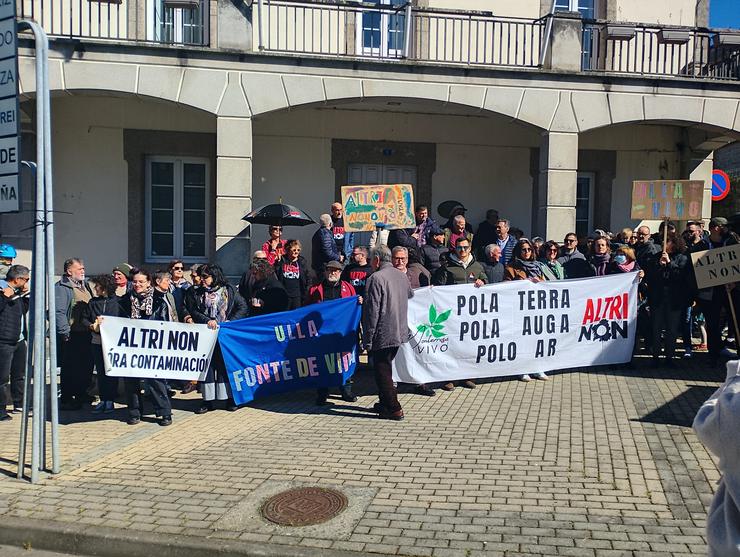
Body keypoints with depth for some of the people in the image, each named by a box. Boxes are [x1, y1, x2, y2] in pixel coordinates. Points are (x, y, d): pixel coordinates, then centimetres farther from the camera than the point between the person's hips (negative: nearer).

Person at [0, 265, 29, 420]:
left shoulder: (18, 291, 13)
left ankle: (19, 403, 32)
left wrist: (26, 294, 11)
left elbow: (25, 310, 22)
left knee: (19, 374, 19)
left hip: (19, 340, 9)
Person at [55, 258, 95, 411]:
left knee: (87, 364, 14)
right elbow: (59, 312, -18)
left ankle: (81, 394, 29)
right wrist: (65, 332, -21)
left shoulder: (85, 285, 15)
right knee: (70, 367, -1)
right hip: (71, 335, -8)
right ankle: (66, 399, 9)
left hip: (85, 332, 8)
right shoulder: (61, 287, -12)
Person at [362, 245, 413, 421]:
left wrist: (367, 340, -13)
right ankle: (385, 403, 29)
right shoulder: (402, 276, 10)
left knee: (383, 372, 1)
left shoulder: (376, 278, -15)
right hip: (400, 333, 8)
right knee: (386, 369, 20)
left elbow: (372, 312, -17)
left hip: (382, 336, -8)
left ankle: (394, 409, 3)